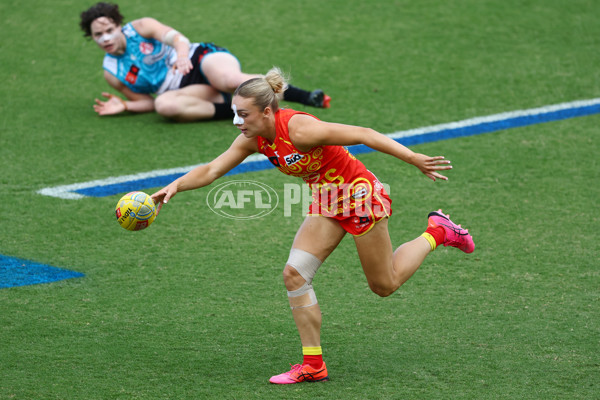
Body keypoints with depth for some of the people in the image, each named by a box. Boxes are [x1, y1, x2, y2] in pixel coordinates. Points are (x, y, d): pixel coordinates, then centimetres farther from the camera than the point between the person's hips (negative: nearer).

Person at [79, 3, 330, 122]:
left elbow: (178, 38, -8)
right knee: (164, 105, -34)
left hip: (201, 57, -2)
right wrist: (124, 106, -7)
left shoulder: (139, 28, 4)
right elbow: (147, 101, 13)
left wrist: (182, 56, -31)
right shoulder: (112, 72, 11)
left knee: (230, 79, -37)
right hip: (183, 89, 3)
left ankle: (308, 97, -40)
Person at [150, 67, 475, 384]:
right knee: (294, 275, -7)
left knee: (384, 286, 7)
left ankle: (437, 232, 29)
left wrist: (417, 161, -31)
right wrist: (175, 186, -19)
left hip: (359, 196, -7)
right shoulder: (253, 138, -8)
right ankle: (313, 365, 0)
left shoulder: (299, 129, -31)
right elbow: (212, 170, -2)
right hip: (326, 203, 7)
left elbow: (364, 135, -30)